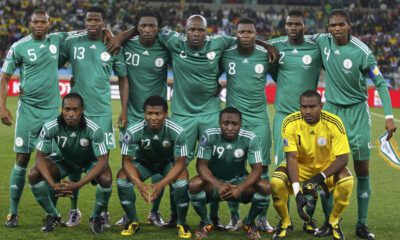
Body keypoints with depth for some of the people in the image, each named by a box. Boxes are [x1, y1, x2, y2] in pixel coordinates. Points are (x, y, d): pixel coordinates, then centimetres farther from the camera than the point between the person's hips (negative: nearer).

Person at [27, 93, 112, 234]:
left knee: (106, 179, -34)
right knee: (34, 175, -21)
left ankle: (96, 217, -3)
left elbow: (103, 161, -32)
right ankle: (53, 216, 2)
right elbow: (40, 157, -21)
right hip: (65, 160, 2)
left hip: (90, 162, -2)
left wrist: (78, 185, -43)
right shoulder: (50, 128, -27)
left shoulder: (94, 130, -33)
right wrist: (53, 184, -37)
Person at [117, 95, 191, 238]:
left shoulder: (177, 132, -32)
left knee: (183, 177, -32)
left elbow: (180, 162, -25)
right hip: (143, 162, 1)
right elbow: (127, 161, -21)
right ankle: (133, 221, -7)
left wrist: (162, 184, -40)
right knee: (122, 176, -26)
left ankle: (181, 223, -11)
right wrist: (139, 184, -39)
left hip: (168, 163, -1)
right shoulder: (133, 131, -30)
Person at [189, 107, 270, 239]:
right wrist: (218, 185, -39)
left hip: (239, 181, 1)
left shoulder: (250, 139, -18)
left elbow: (257, 169, -20)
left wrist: (240, 188, -38)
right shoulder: (209, 136, -20)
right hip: (214, 181, -1)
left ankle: (249, 223, 2)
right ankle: (205, 222, -3)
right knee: (194, 185, -32)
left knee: (265, 187, -27)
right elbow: (201, 165, -20)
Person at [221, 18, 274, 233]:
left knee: (262, 167, 0)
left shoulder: (266, 55, -3)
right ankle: (234, 217, 14)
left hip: (259, 118, 0)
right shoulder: (225, 54, -3)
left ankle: (262, 218, 11)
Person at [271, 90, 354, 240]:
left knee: (347, 181, -31)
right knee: (276, 181, -29)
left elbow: (342, 158, -23)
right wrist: (297, 191, -36)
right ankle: (285, 223, -1)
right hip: (300, 166, 0)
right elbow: (291, 157, -24)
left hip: (327, 166, 0)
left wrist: (320, 178, -37)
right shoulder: (290, 123, -21)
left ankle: (333, 223, -4)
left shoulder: (334, 123, -22)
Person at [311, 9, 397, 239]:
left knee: (363, 171, 0)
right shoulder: (323, 41, -6)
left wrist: (389, 116, -16)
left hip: (357, 111, -3)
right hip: (332, 109, 3)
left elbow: (380, 83, -10)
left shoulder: (361, 52, -16)